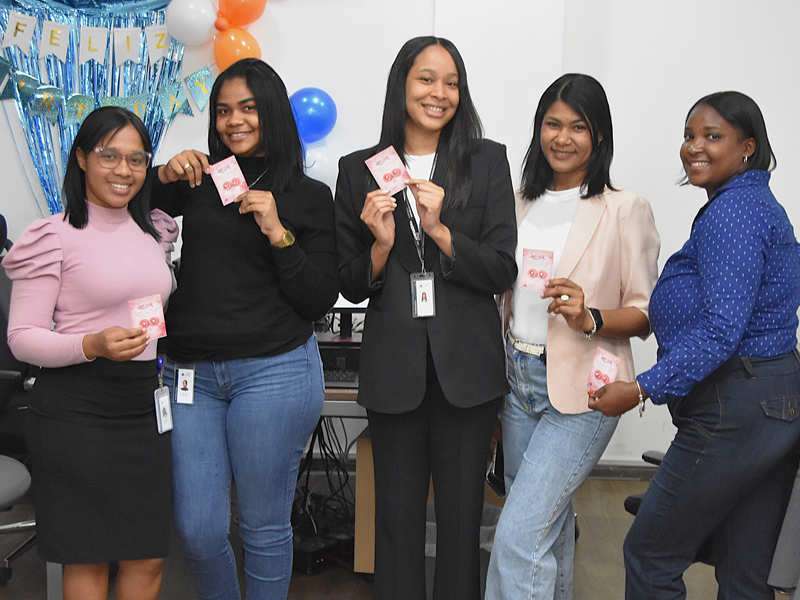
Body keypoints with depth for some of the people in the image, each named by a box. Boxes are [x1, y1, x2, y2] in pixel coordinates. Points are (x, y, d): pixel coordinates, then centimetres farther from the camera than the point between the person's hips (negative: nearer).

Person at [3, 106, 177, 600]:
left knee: (149, 558, 9)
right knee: (88, 560, 6)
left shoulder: (154, 230, 12)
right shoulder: (54, 236, -7)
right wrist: (93, 345, -25)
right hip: (76, 408, -5)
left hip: (147, 404, 6)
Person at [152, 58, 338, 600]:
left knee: (264, 528, 8)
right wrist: (162, 178, 0)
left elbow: (320, 300, -2)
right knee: (198, 530, 7)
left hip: (274, 371, -3)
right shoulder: (198, 180, 10)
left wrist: (278, 233, -14)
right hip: (190, 371, 3)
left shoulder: (309, 196, 3)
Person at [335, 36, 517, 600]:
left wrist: (439, 230, -16)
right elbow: (351, 286, 7)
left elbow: (502, 270, -2)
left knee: (462, 515, 10)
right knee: (398, 516, 10)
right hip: (394, 364, 1)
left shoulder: (488, 161, 3)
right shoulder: (359, 170, 5)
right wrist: (381, 244, -13)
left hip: (467, 362, 0)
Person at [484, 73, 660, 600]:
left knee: (519, 534, -11)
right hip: (519, 378, 6)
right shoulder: (522, 203, 10)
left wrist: (590, 318, -24)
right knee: (548, 521, 19)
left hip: (581, 388, -6)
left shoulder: (626, 209, -7)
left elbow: (646, 314, -5)